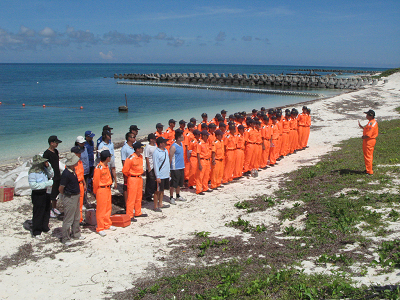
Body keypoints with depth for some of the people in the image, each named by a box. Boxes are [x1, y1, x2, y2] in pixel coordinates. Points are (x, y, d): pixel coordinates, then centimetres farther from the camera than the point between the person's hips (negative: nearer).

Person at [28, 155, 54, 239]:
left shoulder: (43, 168, 4)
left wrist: (48, 167, -3)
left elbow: (51, 175, 15)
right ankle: (36, 232, 11)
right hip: (38, 194, -8)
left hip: (46, 193, 8)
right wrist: (46, 183, -26)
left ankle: (45, 227, 36)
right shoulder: (32, 172, -19)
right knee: (38, 213, 0)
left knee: (47, 211, 18)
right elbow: (33, 185, -24)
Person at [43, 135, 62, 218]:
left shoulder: (56, 151, 10)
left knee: (56, 193, 17)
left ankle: (54, 208, 31)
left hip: (57, 176, 8)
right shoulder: (47, 153, -16)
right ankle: (49, 210, 12)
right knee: (50, 195, 0)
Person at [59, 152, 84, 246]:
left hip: (76, 196, 9)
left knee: (77, 217, 20)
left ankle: (75, 234, 35)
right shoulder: (66, 173, -25)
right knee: (68, 219, 1)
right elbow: (61, 188, -20)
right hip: (70, 198, -9)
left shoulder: (73, 171, 4)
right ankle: (65, 238, 13)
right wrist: (66, 195, -2)